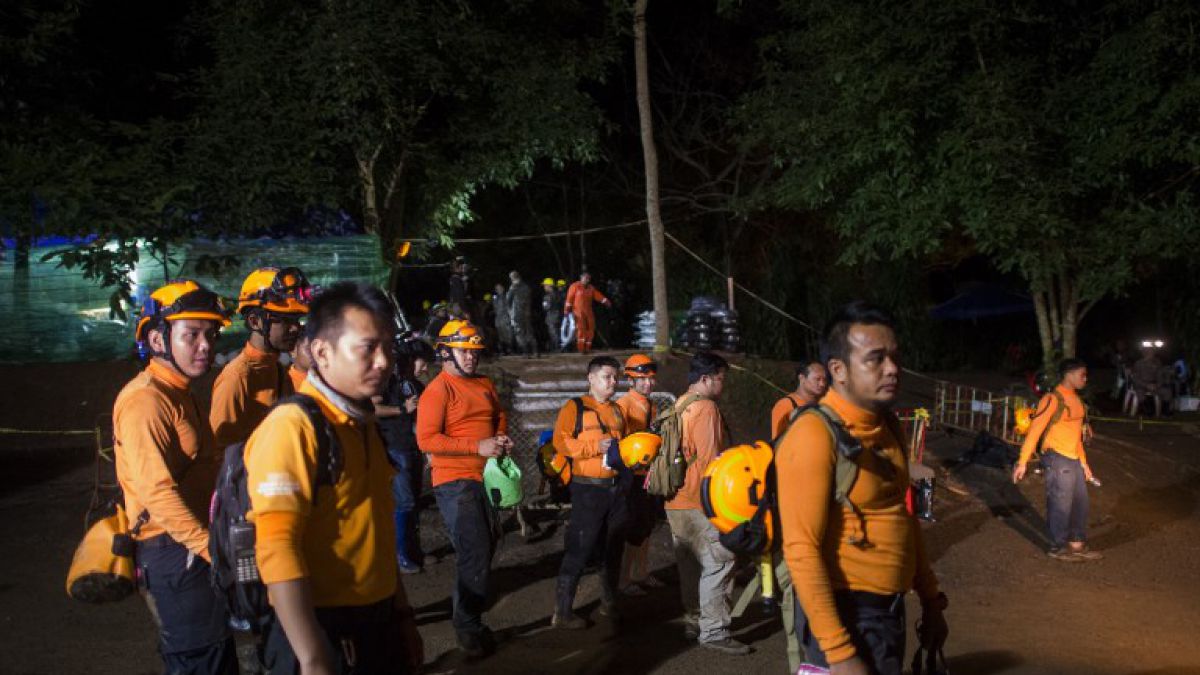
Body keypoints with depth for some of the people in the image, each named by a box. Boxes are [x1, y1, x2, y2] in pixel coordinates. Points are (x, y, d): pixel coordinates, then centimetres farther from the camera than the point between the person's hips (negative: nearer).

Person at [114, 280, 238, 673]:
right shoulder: (147, 400, -17)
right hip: (176, 553, -10)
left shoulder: (178, 394, 16)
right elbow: (158, 493, -25)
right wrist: (214, 549, -27)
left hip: (194, 549, 10)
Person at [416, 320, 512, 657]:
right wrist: (478, 446, -24)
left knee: (485, 548, 19)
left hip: (485, 478, 8)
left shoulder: (485, 385, 10)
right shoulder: (438, 390, -14)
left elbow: (499, 415, 26)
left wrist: (501, 437, 3)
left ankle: (466, 609, 38)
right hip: (455, 482, -8)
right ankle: (468, 629, 6)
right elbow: (426, 439, -22)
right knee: (475, 555, -9)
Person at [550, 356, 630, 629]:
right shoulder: (574, 408, -4)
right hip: (588, 489, -7)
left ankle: (609, 604, 29)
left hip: (617, 488, 7)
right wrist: (595, 446, -20)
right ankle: (562, 613, 0)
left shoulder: (618, 411, 17)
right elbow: (560, 441, -15)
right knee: (579, 551, -6)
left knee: (614, 549, 15)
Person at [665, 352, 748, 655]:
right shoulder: (706, 408, -13)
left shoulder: (678, 407, 14)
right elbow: (711, 458, -17)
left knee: (691, 566, 15)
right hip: (701, 503, -9)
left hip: (675, 501, 9)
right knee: (718, 565, -6)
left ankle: (694, 621, 22)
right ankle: (714, 631, -6)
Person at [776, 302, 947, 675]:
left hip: (889, 607, 8)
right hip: (847, 612, -8)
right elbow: (801, 550, -23)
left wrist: (930, 600, 16)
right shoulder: (815, 435, -20)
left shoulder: (887, 426, 7)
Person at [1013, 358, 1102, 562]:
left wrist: (1084, 463, 21)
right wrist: (1022, 462, -20)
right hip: (1058, 459, -9)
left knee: (1080, 503, 15)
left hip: (1073, 460, 9)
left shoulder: (1075, 399, 14)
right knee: (1061, 505, 1)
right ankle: (1058, 548, 14)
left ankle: (1077, 545, 28)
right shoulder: (1053, 399, -15)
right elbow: (1035, 430, -17)